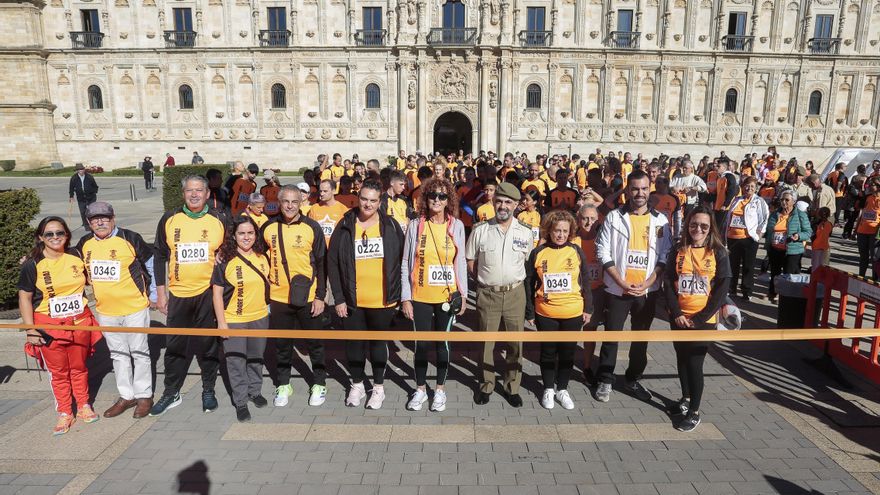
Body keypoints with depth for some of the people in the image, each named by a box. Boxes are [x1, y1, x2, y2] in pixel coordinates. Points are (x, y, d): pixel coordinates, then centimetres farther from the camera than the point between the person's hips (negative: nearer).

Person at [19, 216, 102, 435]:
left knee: (79, 367, 14)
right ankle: (64, 413, 22)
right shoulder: (32, 265, -7)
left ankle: (84, 407, 29)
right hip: (49, 326, -2)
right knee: (58, 372, 8)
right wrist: (30, 329, -9)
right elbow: (24, 298, -4)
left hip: (79, 323, 2)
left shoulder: (76, 256, -1)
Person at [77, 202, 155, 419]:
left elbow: (151, 265, -1)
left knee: (139, 352, 6)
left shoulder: (130, 239, -10)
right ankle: (126, 396, 27)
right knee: (118, 354, 15)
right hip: (105, 311, 5)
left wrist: (154, 295, 1)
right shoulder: (85, 244, 3)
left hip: (135, 307, -5)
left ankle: (144, 396, 17)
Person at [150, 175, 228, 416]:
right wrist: (160, 292, 5)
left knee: (208, 344, 9)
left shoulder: (219, 220, -2)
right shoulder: (169, 220, 1)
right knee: (175, 345, 9)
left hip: (209, 293, -1)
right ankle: (171, 393, 24)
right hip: (178, 294, 1)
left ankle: (209, 390, 24)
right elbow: (160, 256, 7)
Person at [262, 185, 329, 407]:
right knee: (282, 344, 14)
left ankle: (319, 384, 25)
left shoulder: (312, 227, -6)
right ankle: (283, 385, 30)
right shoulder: (269, 227, 1)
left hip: (308, 297, -2)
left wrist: (320, 296, -7)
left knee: (315, 343, 10)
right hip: (278, 297, 2)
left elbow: (321, 263, -4)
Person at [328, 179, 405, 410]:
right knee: (354, 342, 13)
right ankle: (357, 385, 33)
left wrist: (398, 294, -2)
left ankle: (378, 387, 30)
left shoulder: (391, 226, -3)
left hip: (382, 300, -1)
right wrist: (338, 298, -7)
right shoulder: (345, 226, -3)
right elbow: (332, 262, -3)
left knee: (378, 342, 14)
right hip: (352, 300, 1)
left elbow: (402, 261, 1)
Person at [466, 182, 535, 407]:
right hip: (487, 294, -1)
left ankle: (512, 387, 24)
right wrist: (484, 280, 3)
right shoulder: (480, 230, -3)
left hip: (515, 294, 1)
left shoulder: (525, 232, 0)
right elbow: (470, 262, 5)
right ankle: (486, 386, 26)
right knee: (486, 342, 9)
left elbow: (528, 262, 10)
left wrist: (514, 279, 4)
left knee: (516, 342, 8)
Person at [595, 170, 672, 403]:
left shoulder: (660, 220, 3)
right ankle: (605, 380, 20)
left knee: (641, 337, 13)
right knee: (611, 335, 5)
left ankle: (633, 379, 30)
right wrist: (622, 282, -14)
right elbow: (603, 251, -7)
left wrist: (649, 282, -11)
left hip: (648, 290, 3)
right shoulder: (614, 217, -4)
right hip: (617, 289, -2)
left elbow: (665, 255, 2)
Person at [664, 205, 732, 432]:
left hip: (703, 320, -3)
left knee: (695, 363, -3)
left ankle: (694, 412, 12)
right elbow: (668, 283, -1)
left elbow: (722, 289, -8)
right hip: (679, 317, 3)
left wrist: (700, 318, -12)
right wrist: (677, 313, -10)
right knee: (682, 359, 16)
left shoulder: (718, 253, -7)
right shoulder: (678, 251, 0)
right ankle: (686, 398, 36)